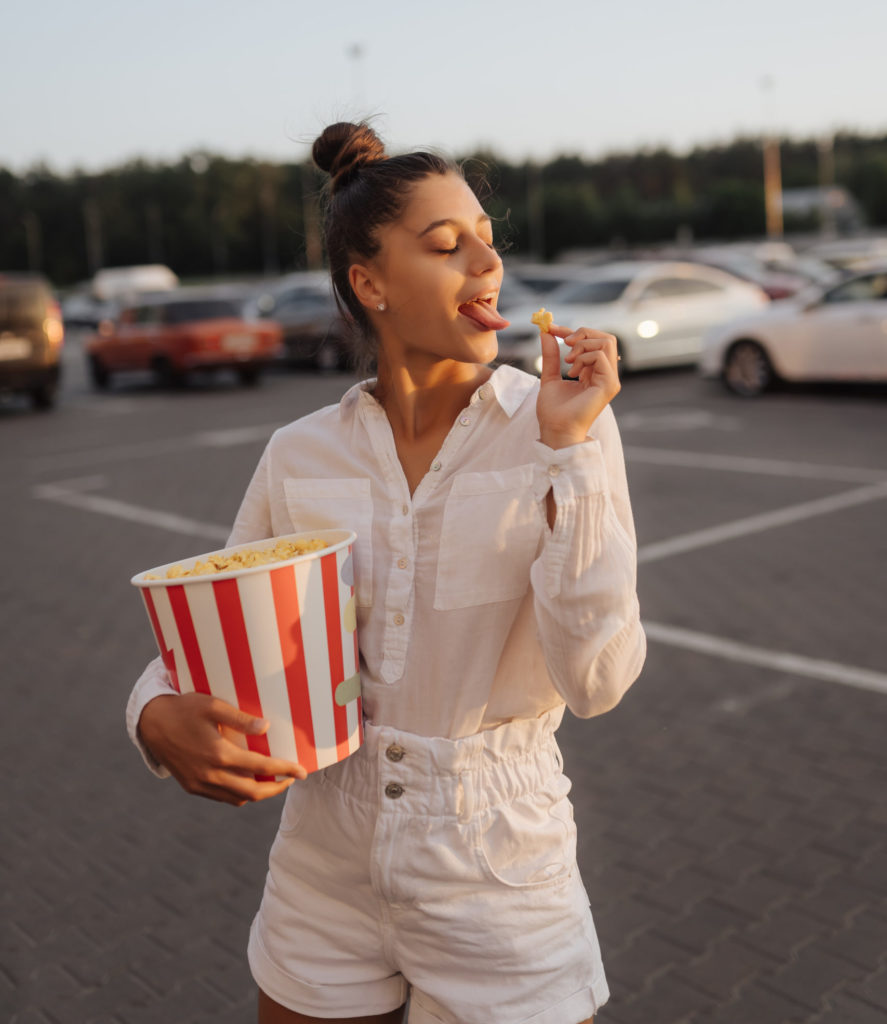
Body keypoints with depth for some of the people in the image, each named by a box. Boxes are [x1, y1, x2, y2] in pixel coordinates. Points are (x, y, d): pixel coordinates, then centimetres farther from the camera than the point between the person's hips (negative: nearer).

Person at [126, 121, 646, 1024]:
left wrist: (567, 448, -22)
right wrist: (162, 717, -17)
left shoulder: (566, 423, -11)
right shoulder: (299, 457, -5)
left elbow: (596, 679, -18)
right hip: (324, 875, 2)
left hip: (499, 877, -2)